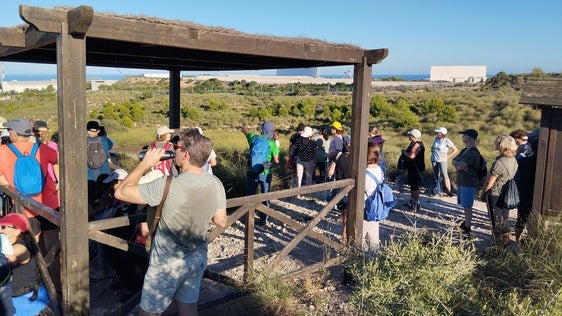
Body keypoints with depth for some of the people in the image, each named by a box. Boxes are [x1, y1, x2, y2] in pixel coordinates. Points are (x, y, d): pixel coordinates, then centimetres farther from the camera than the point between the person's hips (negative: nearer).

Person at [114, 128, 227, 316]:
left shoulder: (167, 186, -26)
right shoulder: (216, 184, -9)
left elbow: (121, 192, -20)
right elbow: (221, 221, 3)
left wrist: (145, 164, -13)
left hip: (167, 265, -5)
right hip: (198, 259, 6)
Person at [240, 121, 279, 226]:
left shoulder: (253, 138, -3)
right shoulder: (272, 143, -11)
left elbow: (246, 131, 19)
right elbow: (276, 160, -8)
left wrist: (243, 126, 42)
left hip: (252, 172, 2)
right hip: (265, 173, -2)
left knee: (250, 195, 15)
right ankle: (263, 219, 17)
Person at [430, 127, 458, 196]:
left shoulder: (447, 141, -11)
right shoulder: (436, 139, 4)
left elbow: (455, 149, -5)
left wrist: (448, 156, -8)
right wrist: (432, 149, 6)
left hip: (442, 160, -5)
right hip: (434, 160, 5)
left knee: (445, 176, -7)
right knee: (436, 175, 9)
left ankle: (448, 190, -1)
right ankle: (437, 191, 16)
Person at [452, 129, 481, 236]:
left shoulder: (473, 153, -18)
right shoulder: (464, 150, 14)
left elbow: (460, 166, -25)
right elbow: (453, 161, 9)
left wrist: (457, 163, -4)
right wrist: (460, 165, -10)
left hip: (469, 183, -9)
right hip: (461, 181, 9)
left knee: (467, 206, -3)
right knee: (465, 205, 20)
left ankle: (467, 228, 4)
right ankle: (467, 222, 35)